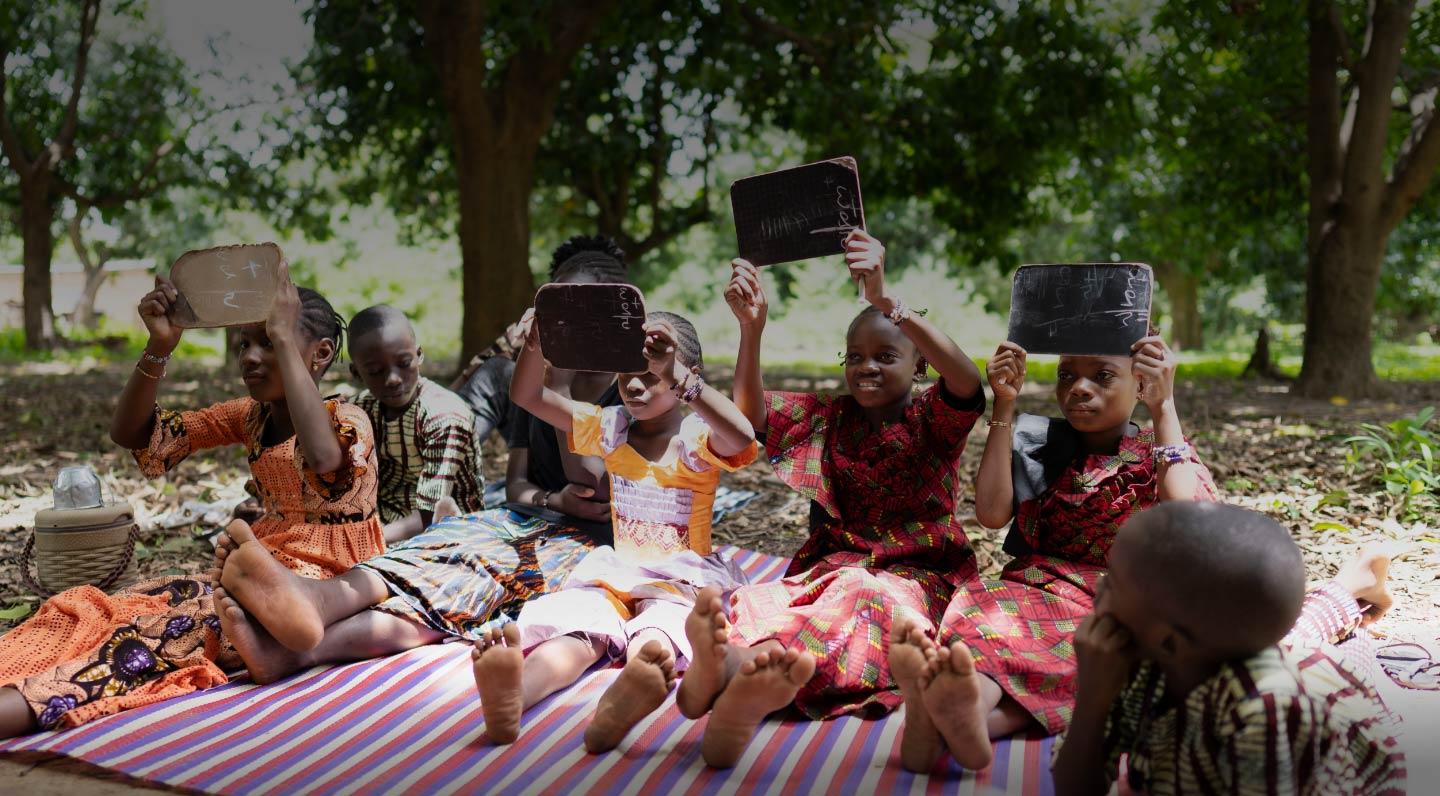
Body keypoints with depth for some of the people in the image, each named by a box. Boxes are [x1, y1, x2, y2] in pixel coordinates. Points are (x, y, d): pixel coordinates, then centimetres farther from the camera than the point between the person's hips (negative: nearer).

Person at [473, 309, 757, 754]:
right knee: (577, 630, -32)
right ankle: (511, 698, -64)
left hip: (681, 579, -3)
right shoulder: (609, 429, 10)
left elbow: (742, 439, -31)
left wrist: (681, 379, -38)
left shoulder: (699, 438, -5)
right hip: (616, 573, 4)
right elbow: (527, 397, 6)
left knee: (655, 637, -40)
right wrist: (537, 342, -13)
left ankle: (624, 701, -75)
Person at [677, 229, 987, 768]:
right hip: (831, 563, 4)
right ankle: (718, 664, -70)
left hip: (911, 576, -3)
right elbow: (751, 414, 7)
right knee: (764, 599, -34)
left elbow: (968, 383, -20)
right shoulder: (830, 417, 17)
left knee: (864, 597, -42)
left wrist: (885, 301, -35)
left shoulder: (932, 419, 4)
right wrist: (751, 327, -12)